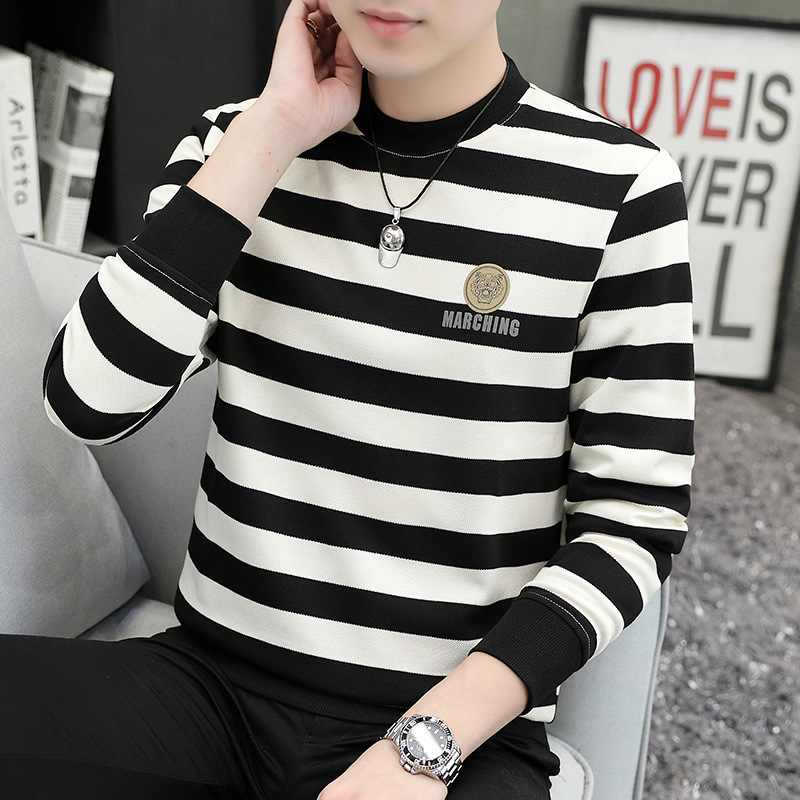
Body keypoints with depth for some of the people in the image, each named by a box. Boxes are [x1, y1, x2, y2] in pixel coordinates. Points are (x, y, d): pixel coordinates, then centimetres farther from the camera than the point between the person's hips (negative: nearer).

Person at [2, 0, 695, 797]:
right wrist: (271, 134, -11)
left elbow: (635, 519, -5)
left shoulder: (616, 186, -6)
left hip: (460, 724, -2)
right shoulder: (238, 140, 4)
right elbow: (88, 403, -8)